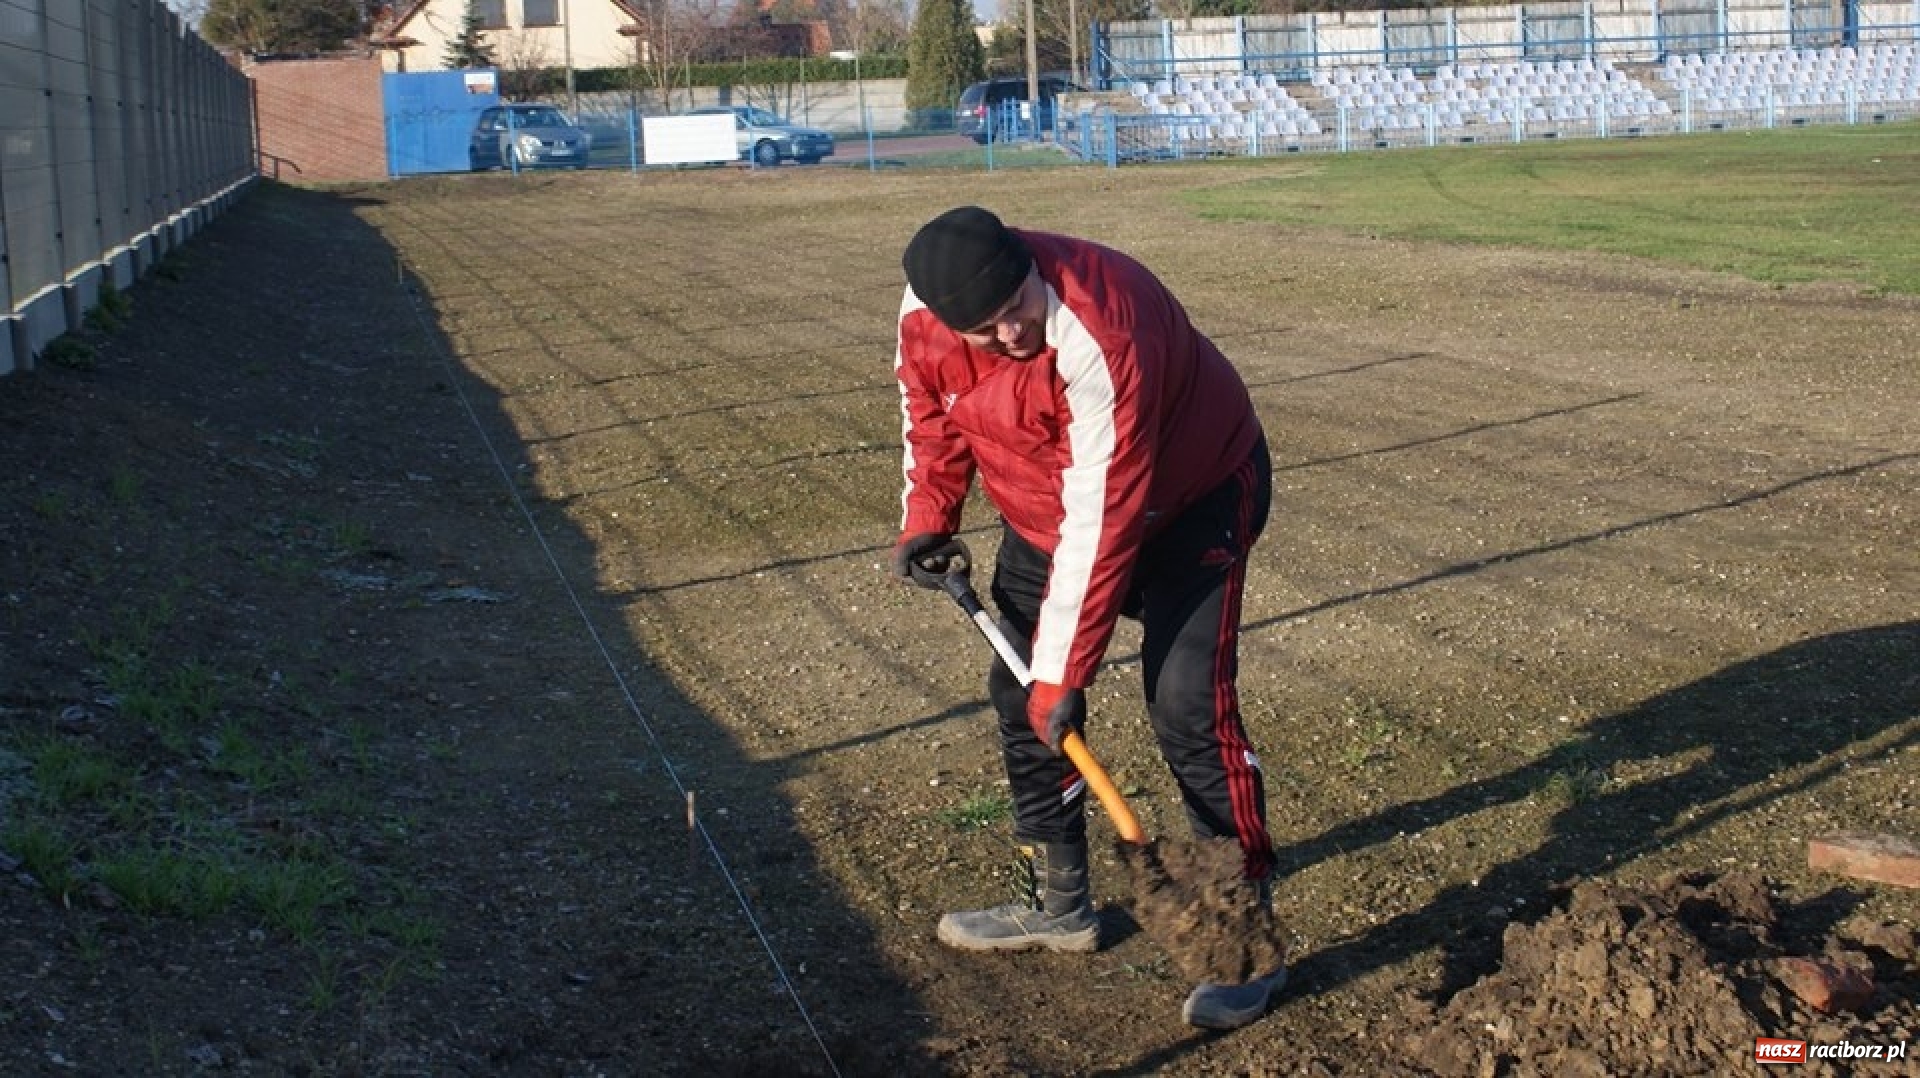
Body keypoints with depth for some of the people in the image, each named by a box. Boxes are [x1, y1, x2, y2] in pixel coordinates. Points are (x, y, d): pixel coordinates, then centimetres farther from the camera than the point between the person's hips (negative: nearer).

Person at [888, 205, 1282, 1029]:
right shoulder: (926, 318, -17)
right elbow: (931, 413, 6)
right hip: (1044, 505, 7)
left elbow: (1099, 525, -36)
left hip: (1191, 494, -7)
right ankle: (1058, 906, 24)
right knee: (1019, 694, 9)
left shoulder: (1098, 337, -38)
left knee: (1188, 707, -16)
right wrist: (926, 520, -6)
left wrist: (1064, 669, -32)